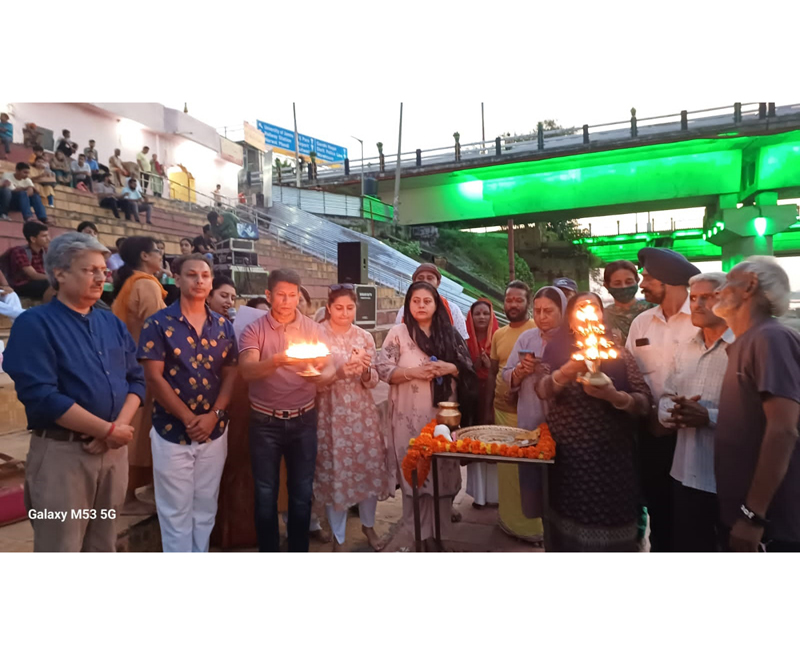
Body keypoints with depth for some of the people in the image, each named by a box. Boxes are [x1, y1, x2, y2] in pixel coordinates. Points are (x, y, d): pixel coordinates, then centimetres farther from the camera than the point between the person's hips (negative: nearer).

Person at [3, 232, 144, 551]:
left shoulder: (112, 323, 11)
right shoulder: (35, 323, -7)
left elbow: (136, 379, 9)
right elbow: (41, 396, -18)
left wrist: (121, 425, -9)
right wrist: (108, 430, -16)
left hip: (115, 449, 6)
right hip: (62, 452, -5)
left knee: (104, 545, 17)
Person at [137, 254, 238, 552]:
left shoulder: (223, 326, 5)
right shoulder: (158, 324, -6)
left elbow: (230, 374, 4)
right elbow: (154, 377, -10)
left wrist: (214, 415, -10)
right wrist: (188, 419, -13)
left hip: (214, 431, 4)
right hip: (172, 431, -3)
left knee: (205, 510, 15)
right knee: (176, 512, 8)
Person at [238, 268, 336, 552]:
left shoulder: (312, 329, 1)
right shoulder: (254, 330, -5)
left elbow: (330, 368, -5)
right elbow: (247, 371, -19)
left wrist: (320, 376, -28)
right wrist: (277, 360, -37)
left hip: (303, 420, 2)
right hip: (265, 422, -1)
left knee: (302, 493, 12)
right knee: (266, 494, 10)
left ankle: (299, 550, 31)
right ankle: (268, 551, 29)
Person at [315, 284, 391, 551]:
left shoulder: (365, 337, 4)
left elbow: (373, 382, 5)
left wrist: (366, 371, -17)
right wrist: (341, 371, -24)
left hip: (362, 412, 3)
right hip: (331, 414, -3)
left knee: (370, 468, 8)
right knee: (334, 472, 4)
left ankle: (368, 525, 34)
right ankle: (338, 537, 24)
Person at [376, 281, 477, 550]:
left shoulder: (449, 333, 9)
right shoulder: (398, 333, 0)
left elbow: (467, 368, 9)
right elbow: (383, 369, -5)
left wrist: (450, 368, -11)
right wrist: (414, 372, -17)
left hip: (443, 412, 3)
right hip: (411, 415, -2)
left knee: (443, 467, 6)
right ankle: (421, 531, 16)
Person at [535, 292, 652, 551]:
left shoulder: (619, 353, 2)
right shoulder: (556, 349, 2)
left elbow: (645, 402, -4)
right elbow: (542, 389, -13)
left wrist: (614, 396, -23)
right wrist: (568, 371, -32)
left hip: (610, 457, 0)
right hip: (567, 457, 1)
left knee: (608, 527, 7)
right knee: (568, 525, 12)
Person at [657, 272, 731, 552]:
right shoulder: (684, 351, 11)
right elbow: (665, 400, 12)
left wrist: (709, 417, -26)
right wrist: (673, 413, -9)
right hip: (685, 473, 6)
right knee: (685, 546, 19)